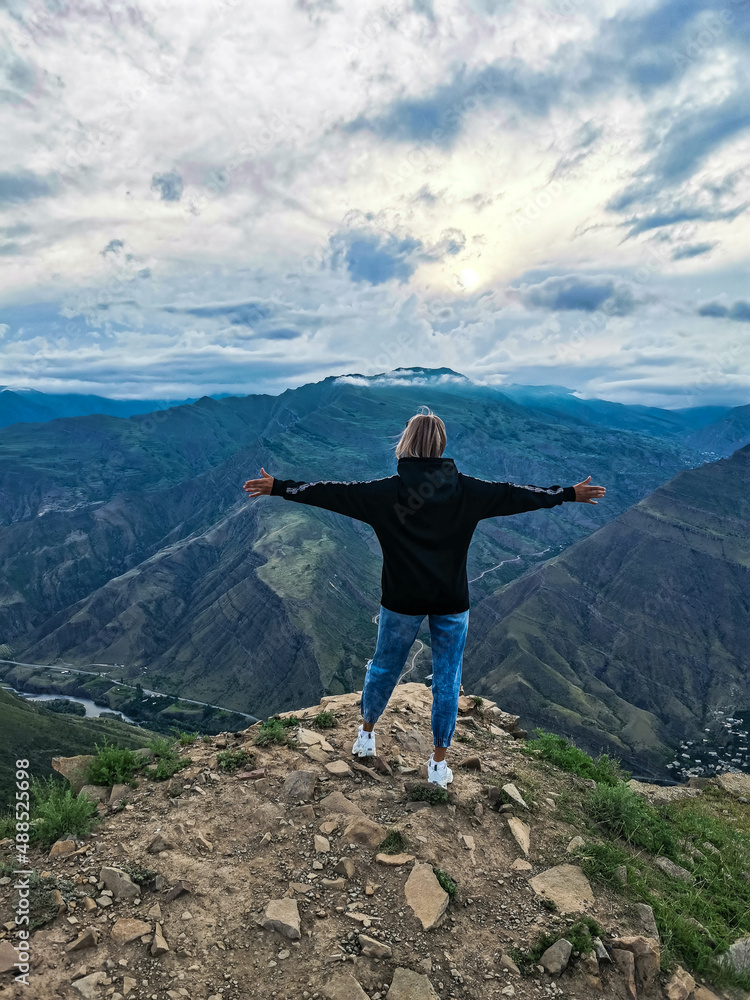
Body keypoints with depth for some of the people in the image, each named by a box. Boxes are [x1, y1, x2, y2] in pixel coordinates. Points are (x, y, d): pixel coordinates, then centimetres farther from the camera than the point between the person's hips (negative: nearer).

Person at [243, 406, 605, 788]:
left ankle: (366, 734, 40)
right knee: (447, 680, 13)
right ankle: (439, 763, 23)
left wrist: (277, 487, 0)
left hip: (402, 601, 0)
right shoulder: (466, 491, -5)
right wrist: (571, 493, 15)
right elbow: (516, 495, 3)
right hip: (452, 602, 1)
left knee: (384, 667, 19)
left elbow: (333, 493, -9)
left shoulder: (387, 491, -10)